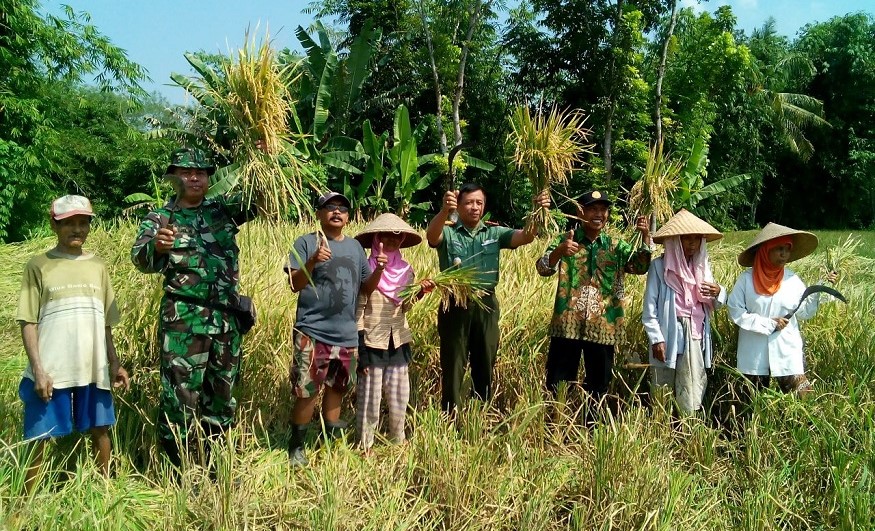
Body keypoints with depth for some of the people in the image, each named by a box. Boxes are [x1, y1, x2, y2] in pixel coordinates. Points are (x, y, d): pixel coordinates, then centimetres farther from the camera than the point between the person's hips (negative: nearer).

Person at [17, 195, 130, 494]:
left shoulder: (97, 267, 9)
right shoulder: (39, 266, -2)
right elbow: (28, 322, -4)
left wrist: (114, 363, 10)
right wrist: (38, 370, -12)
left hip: (93, 369, 4)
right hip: (51, 370, -3)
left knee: (100, 429, 12)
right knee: (40, 437, 2)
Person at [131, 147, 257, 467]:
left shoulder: (224, 210, 11)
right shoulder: (159, 218, 2)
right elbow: (141, 259, -12)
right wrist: (157, 247, -35)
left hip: (227, 317, 4)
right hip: (183, 319, -4)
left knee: (222, 393, 13)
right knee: (181, 394, -3)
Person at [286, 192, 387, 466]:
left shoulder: (355, 246, 13)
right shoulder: (306, 243, -2)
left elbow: (366, 288, 14)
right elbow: (294, 285, -9)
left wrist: (378, 269, -5)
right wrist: (312, 262, -26)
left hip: (347, 334, 5)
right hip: (312, 332, -5)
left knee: (337, 387, 15)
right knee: (307, 391, -5)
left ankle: (331, 439, 32)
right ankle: (296, 446, 13)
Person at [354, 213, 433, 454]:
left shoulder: (406, 270, 5)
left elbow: (403, 307, 4)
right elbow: (358, 311, -9)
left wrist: (419, 293, -15)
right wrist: (360, 350, -13)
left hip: (398, 342, 5)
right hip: (373, 342, -5)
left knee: (399, 396, 14)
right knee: (369, 396, 4)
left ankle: (398, 439, 30)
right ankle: (366, 444, 18)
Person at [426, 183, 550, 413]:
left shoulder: (495, 233, 8)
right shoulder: (448, 233, -2)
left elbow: (525, 236, -6)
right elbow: (431, 236, -25)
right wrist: (444, 211, -45)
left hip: (486, 306, 3)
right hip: (455, 306, -3)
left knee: (485, 364, 14)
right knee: (453, 365, 6)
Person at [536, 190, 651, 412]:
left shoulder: (616, 246, 10)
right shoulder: (565, 240, 1)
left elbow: (640, 267, -3)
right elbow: (543, 269, -12)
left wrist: (645, 236, -18)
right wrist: (559, 252, -33)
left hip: (603, 327, 3)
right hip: (567, 324, -2)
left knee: (598, 385, 12)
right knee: (558, 384, 2)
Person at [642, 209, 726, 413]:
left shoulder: (702, 266, 11)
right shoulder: (659, 266, -3)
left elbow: (715, 305, 16)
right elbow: (650, 307, -6)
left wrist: (718, 293, -7)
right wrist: (656, 339, -12)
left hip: (695, 339, 4)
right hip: (668, 338, -4)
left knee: (691, 398, 3)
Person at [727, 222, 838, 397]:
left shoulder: (792, 279, -1)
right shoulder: (747, 278, -8)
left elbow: (805, 312, 2)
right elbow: (735, 311, -11)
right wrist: (768, 324, -16)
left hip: (787, 353, 1)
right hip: (754, 354, -1)